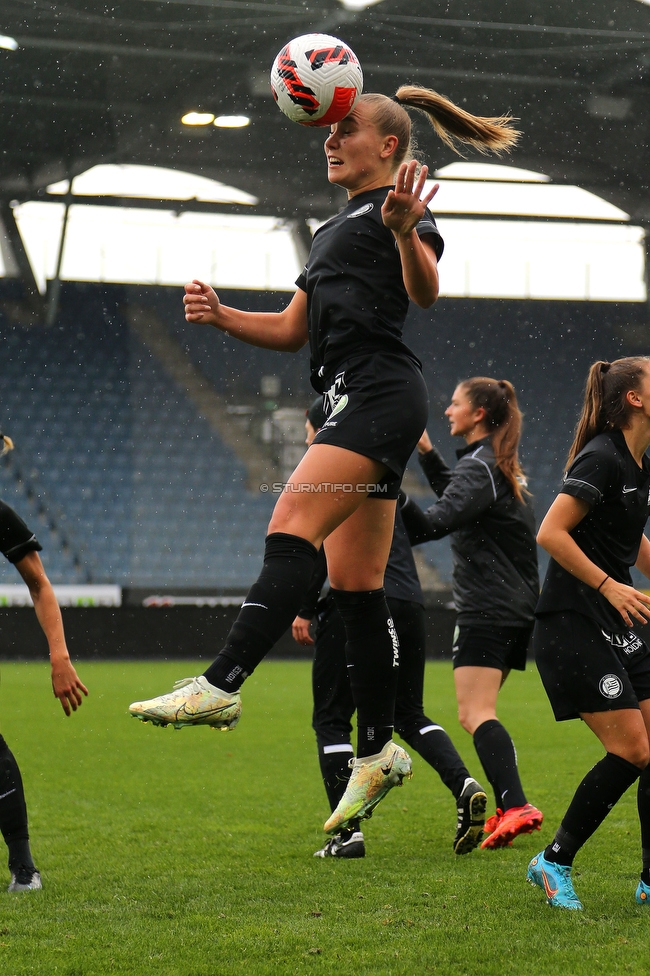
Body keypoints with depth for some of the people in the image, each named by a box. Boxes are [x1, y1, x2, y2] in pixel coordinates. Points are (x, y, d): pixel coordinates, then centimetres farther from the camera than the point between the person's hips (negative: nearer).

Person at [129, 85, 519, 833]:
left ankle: (220, 685, -34)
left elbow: (424, 292, -18)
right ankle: (377, 752, 9)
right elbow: (293, 329, 28)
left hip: (378, 392, -10)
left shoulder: (392, 209, 1)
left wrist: (405, 232, -38)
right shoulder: (335, 230, 29)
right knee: (355, 587, 6)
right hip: (351, 405, 10)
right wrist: (220, 316, 11)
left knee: (291, 528, -23)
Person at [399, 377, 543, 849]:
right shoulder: (500, 465, 17)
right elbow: (460, 500, 35)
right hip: (516, 610, 10)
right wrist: (428, 453, 26)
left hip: (488, 610, -10)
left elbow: (434, 523, -26)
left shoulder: (479, 466, -14)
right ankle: (509, 810, 14)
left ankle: (516, 806, -31)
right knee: (482, 715, 17)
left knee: (475, 715, -17)